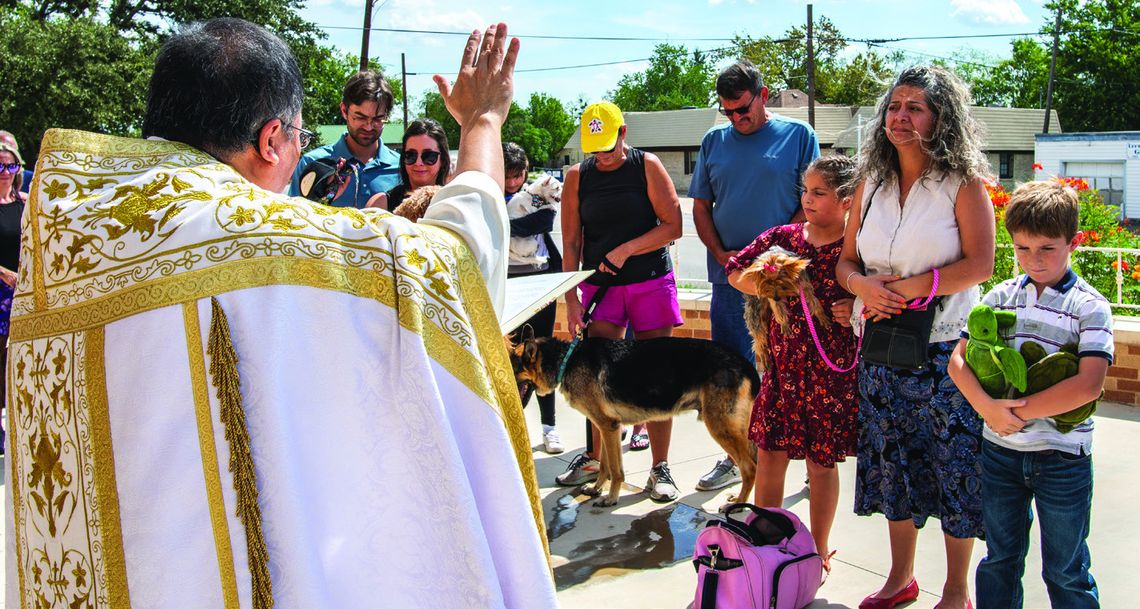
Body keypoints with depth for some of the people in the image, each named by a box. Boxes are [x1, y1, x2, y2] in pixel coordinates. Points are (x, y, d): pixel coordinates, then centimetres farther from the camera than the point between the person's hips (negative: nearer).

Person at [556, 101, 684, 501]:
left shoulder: (647, 167, -2)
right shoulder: (578, 176, 4)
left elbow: (673, 227, -7)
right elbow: (571, 243, 3)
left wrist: (625, 250, -16)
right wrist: (571, 299, -4)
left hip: (651, 283, -2)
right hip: (599, 285, 2)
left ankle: (660, 469, 8)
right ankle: (594, 459, 18)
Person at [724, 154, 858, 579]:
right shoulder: (782, 237, 3)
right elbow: (735, 272, 7)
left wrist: (856, 311, -21)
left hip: (831, 372, -3)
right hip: (782, 365, 3)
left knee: (822, 462, 9)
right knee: (769, 453, 9)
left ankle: (819, 551, 26)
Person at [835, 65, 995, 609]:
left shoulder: (963, 182, -4)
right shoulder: (871, 183, 10)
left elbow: (980, 265, -13)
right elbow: (846, 261, 11)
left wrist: (905, 288, -17)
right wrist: (863, 284, -11)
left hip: (945, 349, -4)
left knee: (954, 467, 2)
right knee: (893, 462, 13)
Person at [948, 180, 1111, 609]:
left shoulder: (1090, 307, -8)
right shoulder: (1001, 296, 3)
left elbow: (1089, 384, -19)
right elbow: (958, 359, -2)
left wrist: (1021, 411, -18)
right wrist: (988, 407, -18)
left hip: (1063, 456, -3)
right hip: (1000, 449, 3)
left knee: (1065, 570, 10)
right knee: (1000, 558, 17)